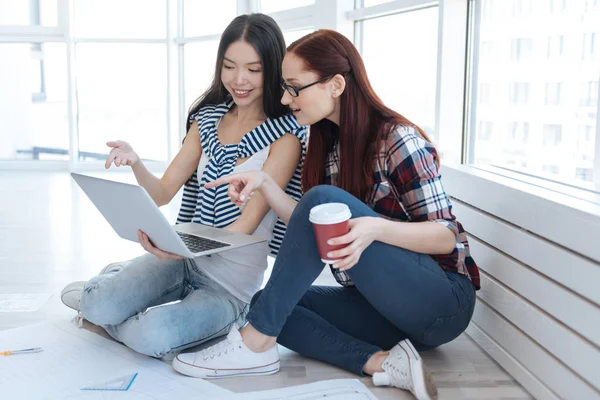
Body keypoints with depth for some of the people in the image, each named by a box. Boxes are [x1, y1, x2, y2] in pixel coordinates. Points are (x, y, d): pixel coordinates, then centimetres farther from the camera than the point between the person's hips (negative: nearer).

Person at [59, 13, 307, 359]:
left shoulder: (285, 136, -12)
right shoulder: (208, 118, 6)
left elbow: (248, 222, -18)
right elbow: (162, 193, 5)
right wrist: (136, 164, -18)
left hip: (232, 287, -4)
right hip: (185, 257, 4)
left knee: (151, 336, -28)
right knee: (98, 305, -20)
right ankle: (97, 292, 15)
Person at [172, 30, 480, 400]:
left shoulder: (398, 140, -14)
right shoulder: (329, 142, 7)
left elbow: (447, 236, -16)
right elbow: (313, 230, 4)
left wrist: (376, 228, -35)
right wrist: (265, 184, -11)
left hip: (442, 302, -8)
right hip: (385, 306, 8)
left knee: (324, 199, -26)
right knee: (269, 302, -9)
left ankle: (256, 344, -19)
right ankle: (380, 363, -20)